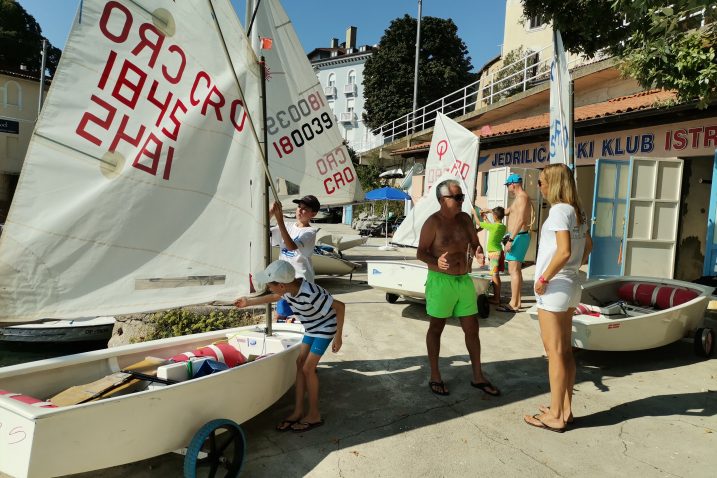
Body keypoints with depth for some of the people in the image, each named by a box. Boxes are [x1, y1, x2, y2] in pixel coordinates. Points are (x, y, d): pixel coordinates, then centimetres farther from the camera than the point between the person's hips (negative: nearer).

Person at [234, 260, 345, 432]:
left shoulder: (310, 294, -37)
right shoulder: (289, 288, -12)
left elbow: (340, 306, -29)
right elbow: (275, 297, 13)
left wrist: (338, 337, -24)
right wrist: (249, 302, 16)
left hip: (325, 328, -8)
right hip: (311, 328, 8)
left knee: (308, 368, -7)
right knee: (300, 364, 6)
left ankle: (314, 415, 8)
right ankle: (298, 411, 15)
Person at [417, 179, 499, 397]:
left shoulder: (465, 219, 6)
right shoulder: (433, 222, -11)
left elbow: (475, 244, 12)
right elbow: (421, 252, -10)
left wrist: (477, 251, -12)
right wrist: (436, 262, -30)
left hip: (464, 280, 6)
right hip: (441, 281, -6)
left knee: (472, 328, 10)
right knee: (436, 328, 8)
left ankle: (478, 376, 25)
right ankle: (435, 377, 21)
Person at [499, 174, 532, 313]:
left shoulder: (522, 197, -14)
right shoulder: (519, 198, 19)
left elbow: (520, 220, -25)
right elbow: (506, 212, 35)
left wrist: (510, 239, -27)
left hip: (518, 237, -11)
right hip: (517, 236, 11)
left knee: (513, 270, -12)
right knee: (516, 270, 14)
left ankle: (513, 305, -11)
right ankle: (516, 301, 21)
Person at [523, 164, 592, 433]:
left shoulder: (559, 210, -16)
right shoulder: (578, 212, 11)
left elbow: (564, 251, -26)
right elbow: (588, 246, 22)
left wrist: (543, 279, -18)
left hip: (554, 288, -9)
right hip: (571, 285, 9)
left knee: (554, 352, -1)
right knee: (565, 350, 15)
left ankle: (555, 416, 9)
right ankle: (565, 409, 25)